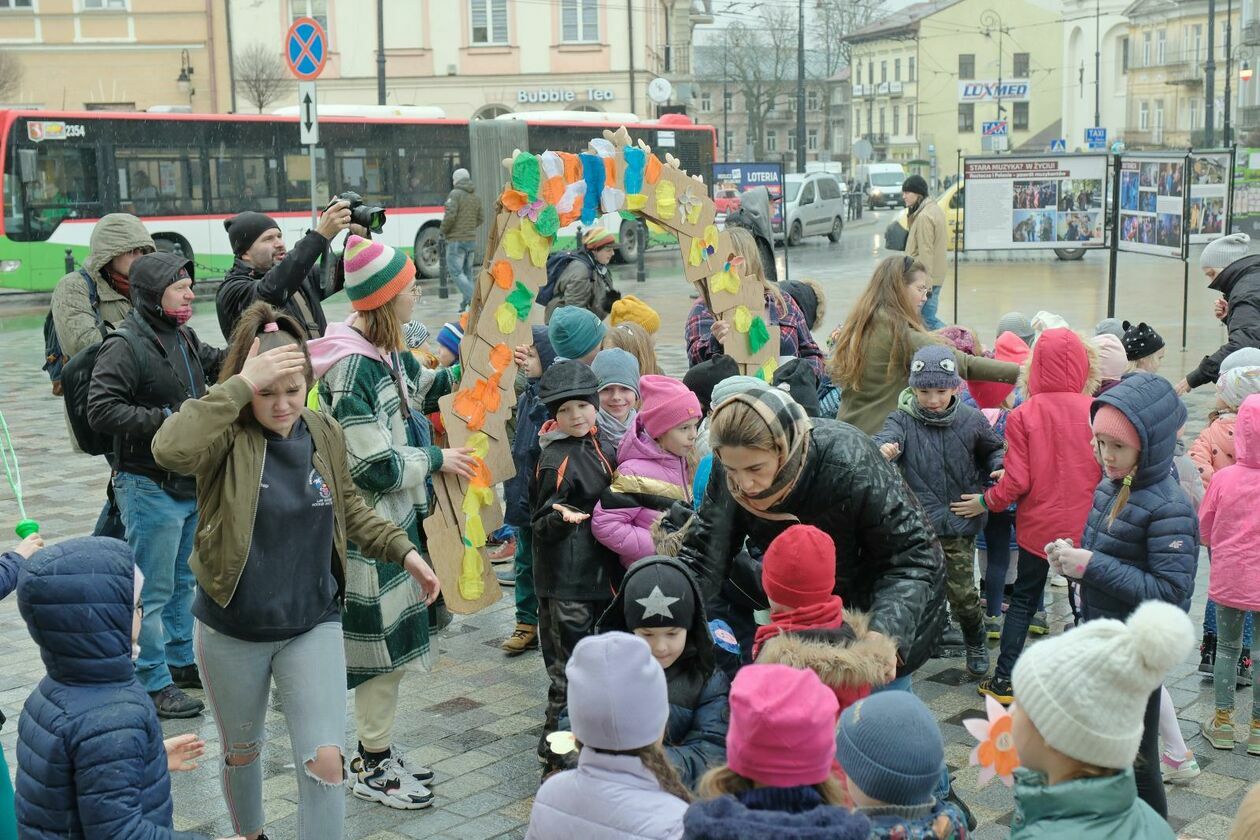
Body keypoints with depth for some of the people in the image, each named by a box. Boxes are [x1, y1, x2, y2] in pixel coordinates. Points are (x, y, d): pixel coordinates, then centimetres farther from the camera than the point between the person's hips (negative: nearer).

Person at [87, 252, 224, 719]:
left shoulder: (184, 338, 9)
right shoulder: (126, 346, -17)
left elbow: (216, 363, 26)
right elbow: (100, 410, -23)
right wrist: (167, 418, -25)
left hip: (191, 484, 9)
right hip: (150, 487, -9)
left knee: (182, 581, 21)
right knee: (154, 592, 0)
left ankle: (181, 661, 35)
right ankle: (153, 683, 10)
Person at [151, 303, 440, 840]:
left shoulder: (324, 434, -5)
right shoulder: (228, 436, -18)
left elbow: (350, 510, 11)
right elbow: (170, 450, -41)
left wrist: (404, 551, 0)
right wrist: (240, 386, -38)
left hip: (313, 625, 2)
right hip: (232, 630, -1)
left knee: (325, 762, -8)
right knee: (242, 751, 21)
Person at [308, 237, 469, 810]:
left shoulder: (386, 350, 5)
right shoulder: (352, 366, -23)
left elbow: (419, 388, 28)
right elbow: (373, 466, -23)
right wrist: (436, 460, -11)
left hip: (393, 517, 9)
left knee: (391, 642, 17)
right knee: (383, 645, 2)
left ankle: (376, 752, 32)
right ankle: (373, 771, 17)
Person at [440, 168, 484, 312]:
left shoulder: (455, 194, -11)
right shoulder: (475, 197, 10)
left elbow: (450, 215, -19)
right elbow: (480, 218, 14)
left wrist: (443, 231, -5)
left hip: (456, 240, -7)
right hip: (472, 239, 7)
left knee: (456, 272, -6)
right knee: (467, 271, 13)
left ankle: (473, 298, -20)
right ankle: (466, 303, 10)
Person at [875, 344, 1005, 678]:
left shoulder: (971, 420, -1)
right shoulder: (903, 419, -7)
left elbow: (992, 451, 17)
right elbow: (887, 437, -29)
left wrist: (1000, 467, -5)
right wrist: (882, 450, -53)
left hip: (960, 526, 1)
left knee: (963, 593, 5)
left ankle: (975, 644, 32)